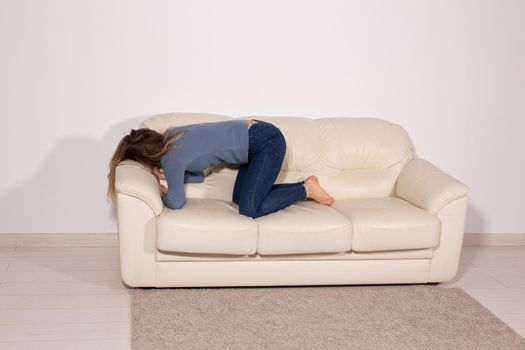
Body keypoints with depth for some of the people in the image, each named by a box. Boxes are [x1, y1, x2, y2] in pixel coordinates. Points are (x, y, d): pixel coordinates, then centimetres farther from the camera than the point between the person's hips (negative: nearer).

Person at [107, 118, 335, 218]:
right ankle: (304, 186, 18)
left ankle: (306, 189, 2)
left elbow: (176, 202, -11)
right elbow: (198, 175, 16)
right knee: (239, 199, 13)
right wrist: (166, 176, 3)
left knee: (250, 209, -14)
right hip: (256, 138, 10)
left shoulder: (170, 157, -19)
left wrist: (160, 193, 8)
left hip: (267, 142, -10)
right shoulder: (169, 137, 6)